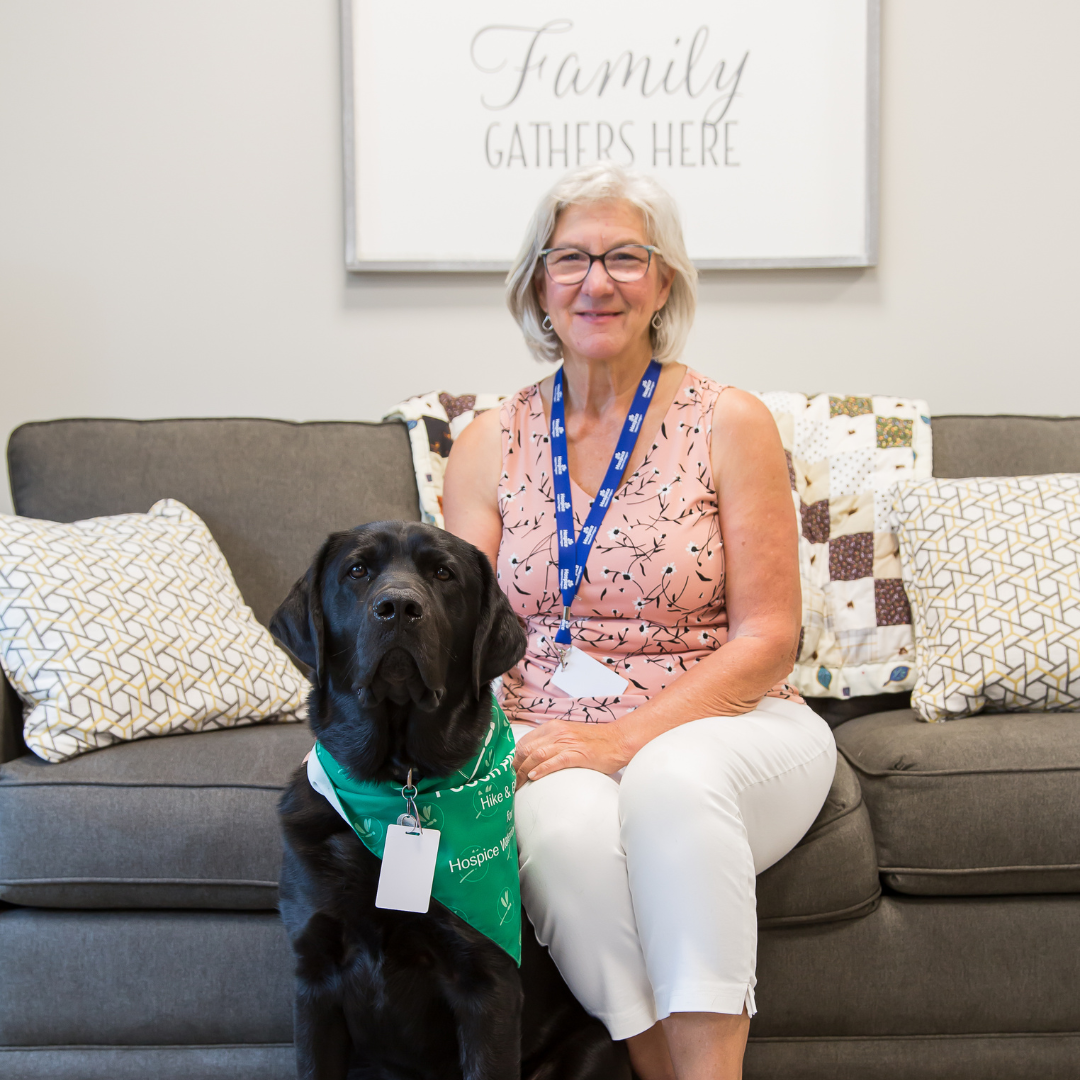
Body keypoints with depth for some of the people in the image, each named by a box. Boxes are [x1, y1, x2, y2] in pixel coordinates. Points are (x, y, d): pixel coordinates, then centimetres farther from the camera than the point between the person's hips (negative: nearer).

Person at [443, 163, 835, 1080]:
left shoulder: (731, 424, 1)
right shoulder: (491, 443, 10)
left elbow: (767, 637, -4)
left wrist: (628, 737, -17)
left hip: (719, 725, -1)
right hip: (549, 743, 2)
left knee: (671, 780, -36)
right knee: (567, 826, -33)